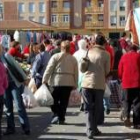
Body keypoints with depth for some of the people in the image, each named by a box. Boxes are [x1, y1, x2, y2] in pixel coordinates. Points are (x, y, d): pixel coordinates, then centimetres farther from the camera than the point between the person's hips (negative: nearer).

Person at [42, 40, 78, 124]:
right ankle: (61, 118, 11)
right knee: (64, 102, 9)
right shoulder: (73, 59, 8)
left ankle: (56, 115, -4)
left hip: (56, 81, -3)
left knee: (54, 100, 10)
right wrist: (75, 85, 14)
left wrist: (45, 80, -3)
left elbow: (49, 69, -6)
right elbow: (76, 73, 9)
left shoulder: (56, 57, -2)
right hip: (69, 83, 3)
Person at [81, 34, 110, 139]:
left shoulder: (88, 52, 4)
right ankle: (94, 129, 19)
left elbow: (82, 68, 8)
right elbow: (107, 71, 0)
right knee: (97, 108, 13)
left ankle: (90, 130, -3)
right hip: (99, 84, -2)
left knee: (88, 108, 6)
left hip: (87, 82, 2)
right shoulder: (106, 54, -4)